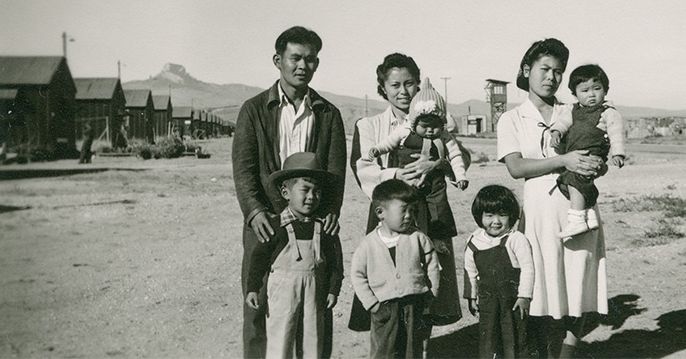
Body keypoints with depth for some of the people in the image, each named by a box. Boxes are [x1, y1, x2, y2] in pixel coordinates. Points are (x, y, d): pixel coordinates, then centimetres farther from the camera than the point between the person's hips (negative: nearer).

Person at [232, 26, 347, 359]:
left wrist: (332, 210, -12)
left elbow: (335, 168, 4)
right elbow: (243, 167, -3)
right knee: (259, 307, 1)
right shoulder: (254, 109, 6)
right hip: (266, 221, -1)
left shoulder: (329, 114, 12)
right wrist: (255, 211, -19)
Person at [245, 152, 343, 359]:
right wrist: (253, 288, -6)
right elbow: (259, 257, -4)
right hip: (282, 291, -3)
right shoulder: (275, 226, -8)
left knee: (314, 339, 12)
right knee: (279, 342, 3)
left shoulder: (322, 227, 2)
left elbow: (331, 261, 8)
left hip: (314, 294, 4)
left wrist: (333, 289, 4)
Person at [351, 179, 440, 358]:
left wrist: (430, 296, 3)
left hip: (415, 306, 2)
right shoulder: (368, 244, -6)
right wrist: (372, 303, -5)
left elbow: (432, 267, 7)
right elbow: (357, 276, 0)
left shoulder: (418, 238, -2)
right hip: (385, 308, -1)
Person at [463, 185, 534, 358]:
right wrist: (471, 297, 13)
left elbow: (527, 268, -11)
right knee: (487, 335, 11)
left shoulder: (516, 239, -13)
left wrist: (524, 296, -13)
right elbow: (470, 271, 11)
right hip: (487, 300, 4)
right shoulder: (474, 242, 0)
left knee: (514, 336, 6)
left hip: (513, 299, -4)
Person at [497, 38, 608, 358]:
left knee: (577, 295, 3)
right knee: (542, 297, 1)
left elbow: (600, 161, 11)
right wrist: (563, 161, -19)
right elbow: (516, 167, -7)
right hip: (541, 213, -2)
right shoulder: (512, 119, 7)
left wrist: (596, 166, -12)